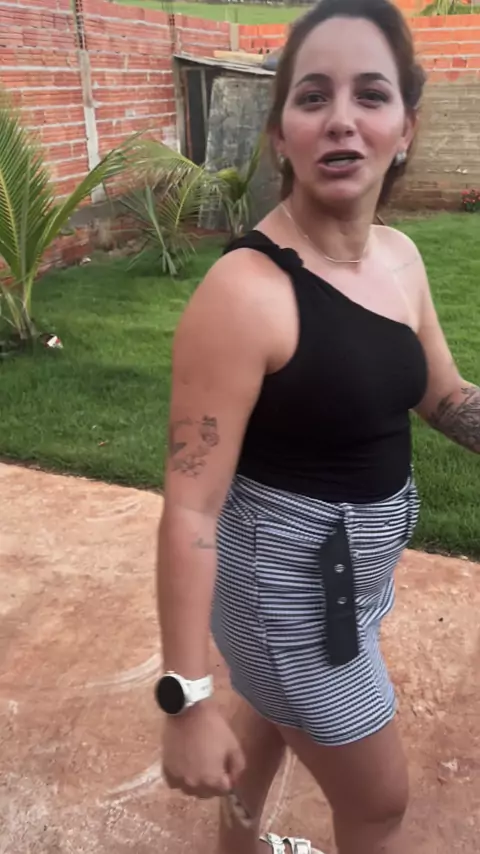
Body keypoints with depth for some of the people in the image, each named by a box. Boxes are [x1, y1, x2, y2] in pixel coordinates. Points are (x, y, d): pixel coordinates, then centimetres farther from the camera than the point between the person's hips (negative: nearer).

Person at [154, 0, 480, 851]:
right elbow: (190, 506, -26)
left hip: (358, 556, 8)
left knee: (278, 711, 32)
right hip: (287, 575, -7)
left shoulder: (399, 256, -3)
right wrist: (186, 700, -23)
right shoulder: (245, 290, -28)